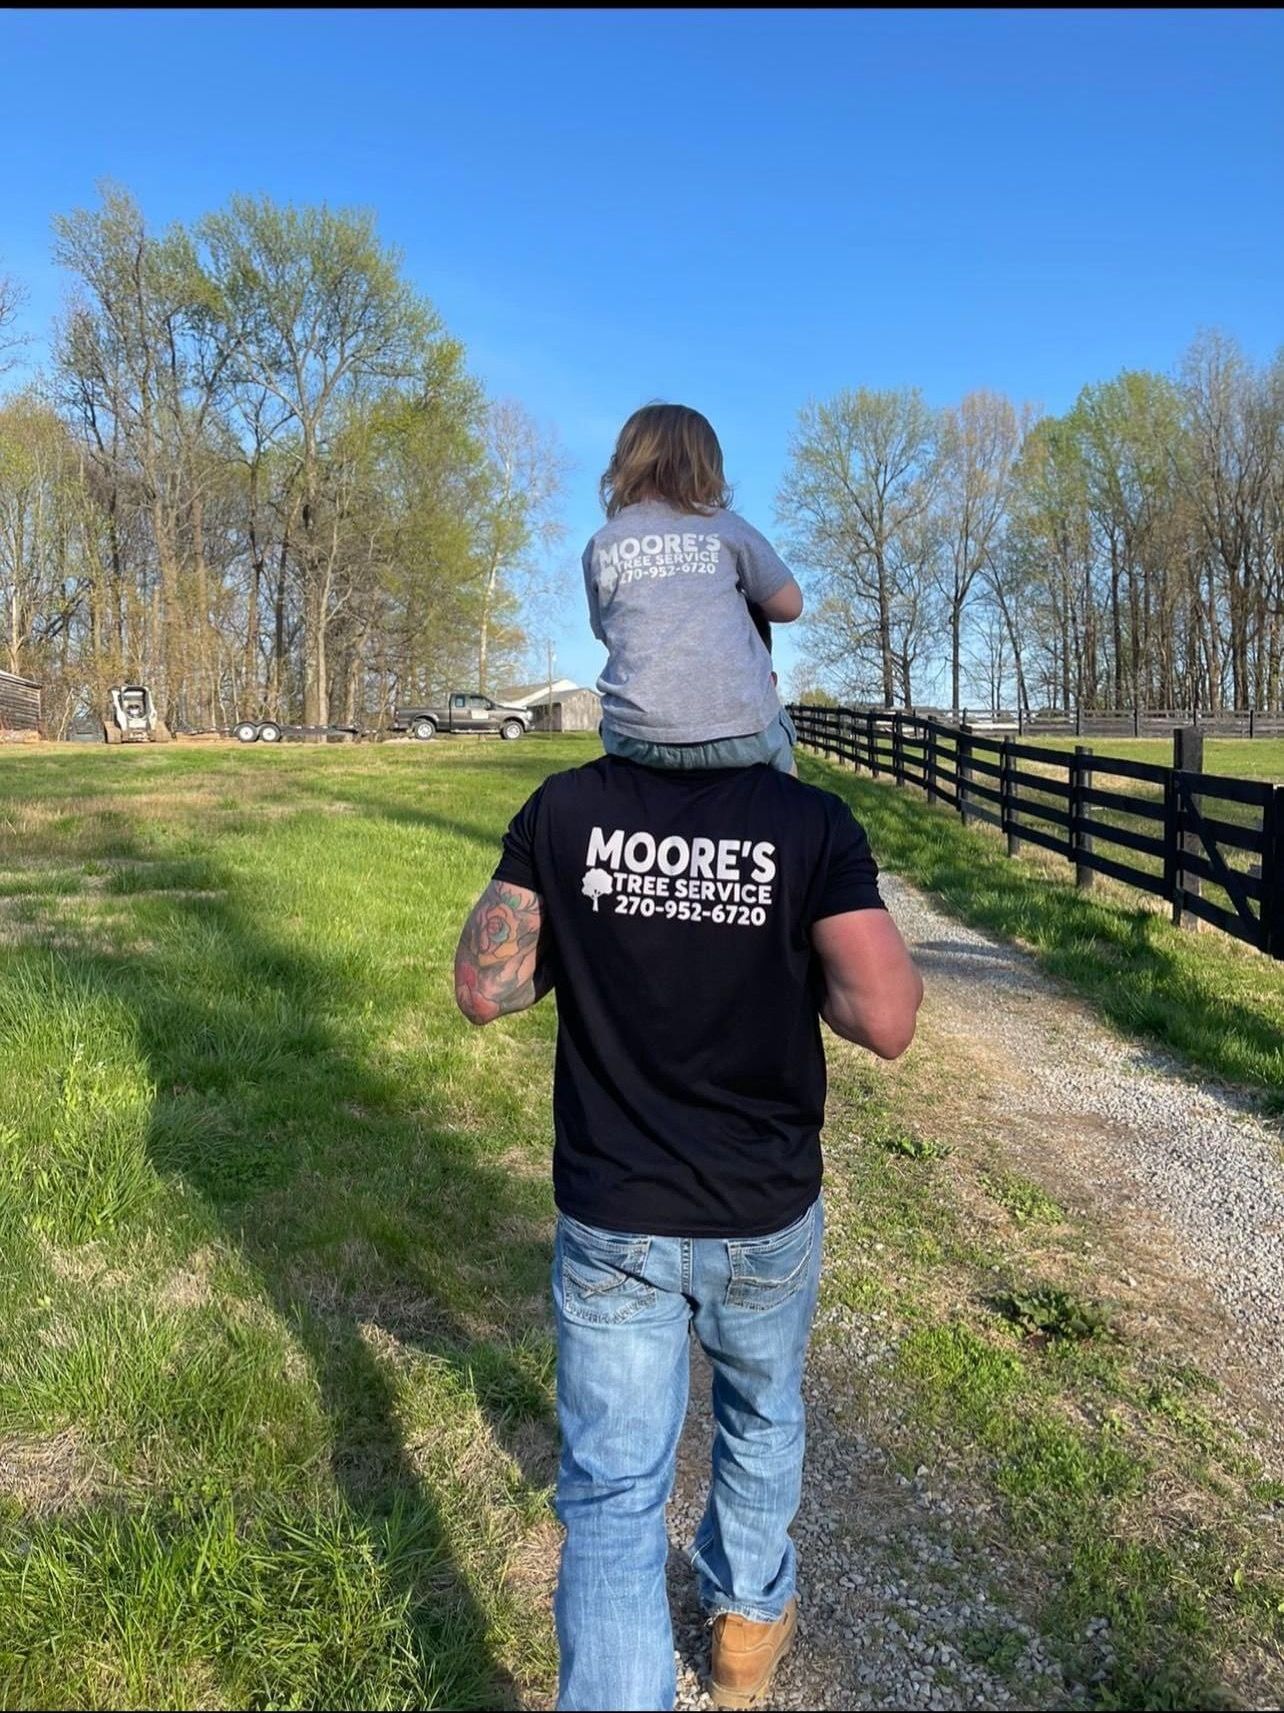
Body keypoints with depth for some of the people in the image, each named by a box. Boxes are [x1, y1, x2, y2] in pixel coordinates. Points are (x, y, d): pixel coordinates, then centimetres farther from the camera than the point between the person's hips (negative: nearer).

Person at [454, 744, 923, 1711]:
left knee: (611, 1499, 11)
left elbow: (481, 990, -7)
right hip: (766, 1219, 1)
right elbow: (887, 1021, -20)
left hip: (612, 1223, 0)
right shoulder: (812, 821, -16)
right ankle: (749, 1620, 53)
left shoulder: (563, 810, -11)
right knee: (762, 1415, 29)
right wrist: (793, 957, -1)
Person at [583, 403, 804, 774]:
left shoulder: (600, 546, 10)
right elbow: (790, 606, 11)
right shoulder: (726, 528, 6)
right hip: (741, 736, 0)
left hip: (638, 740, 1)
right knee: (778, 736, 32)